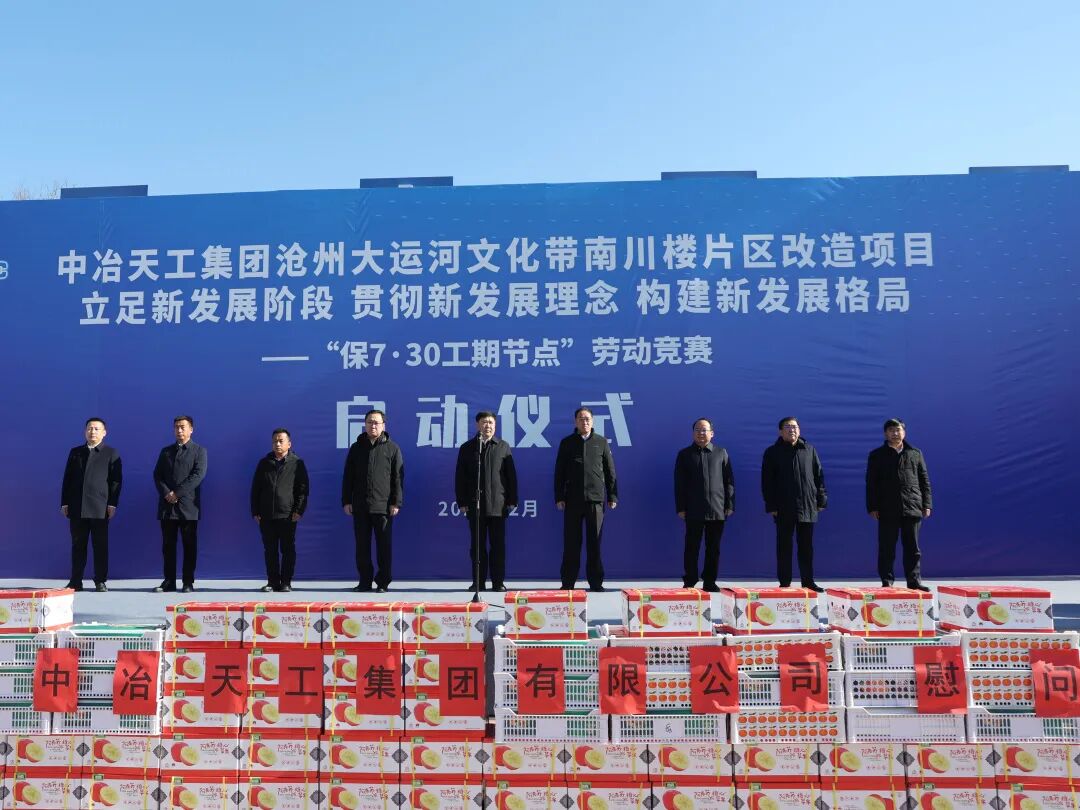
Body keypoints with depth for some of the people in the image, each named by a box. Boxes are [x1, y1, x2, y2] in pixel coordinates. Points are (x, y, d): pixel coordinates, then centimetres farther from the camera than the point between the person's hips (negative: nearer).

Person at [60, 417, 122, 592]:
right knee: (78, 545, 7)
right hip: (77, 507, 3)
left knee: (100, 546, 0)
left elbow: (116, 480, 0)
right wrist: (64, 502, 6)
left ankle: (100, 581, 7)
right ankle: (75, 581, 13)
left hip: (100, 508, -3)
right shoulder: (75, 452, 15)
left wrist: (113, 504, -8)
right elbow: (67, 478, 14)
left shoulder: (111, 453, 5)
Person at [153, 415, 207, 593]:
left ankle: (188, 582, 6)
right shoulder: (165, 451, 16)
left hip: (188, 505, -3)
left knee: (189, 545, 0)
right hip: (167, 505, 3)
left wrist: (177, 493, -13)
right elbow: (157, 475, 8)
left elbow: (198, 475, -8)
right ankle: (169, 581, 11)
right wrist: (166, 493, -10)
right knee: (168, 545, 5)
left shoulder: (199, 450, 4)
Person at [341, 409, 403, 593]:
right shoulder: (356, 448, 10)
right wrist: (346, 501, 4)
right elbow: (348, 477, 11)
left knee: (384, 547, 2)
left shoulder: (392, 448, 3)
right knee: (362, 546, 7)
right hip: (360, 507, 3)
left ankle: (383, 582, 10)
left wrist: (396, 502, -6)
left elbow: (398, 478, 1)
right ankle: (365, 581, 17)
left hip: (383, 507, -2)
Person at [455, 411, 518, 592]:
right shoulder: (467, 448, 8)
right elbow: (460, 477, 8)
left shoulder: (503, 446, 8)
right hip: (475, 505, 0)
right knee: (477, 546, 5)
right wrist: (462, 502, 0)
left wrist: (512, 500, 0)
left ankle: (498, 582, 9)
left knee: (498, 545, 2)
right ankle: (478, 582, 13)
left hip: (498, 505, 0)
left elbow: (511, 475, 7)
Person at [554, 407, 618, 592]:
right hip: (573, 500, 0)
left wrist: (612, 496, 4)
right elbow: (559, 472, 7)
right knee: (571, 542, 4)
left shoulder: (601, 442, 8)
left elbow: (610, 471, 9)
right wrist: (559, 497, 0)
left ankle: (595, 582, 11)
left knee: (594, 542, 3)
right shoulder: (567, 443, 7)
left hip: (596, 499, 0)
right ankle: (568, 582, 11)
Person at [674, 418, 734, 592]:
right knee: (691, 547, 2)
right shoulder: (685, 454, 7)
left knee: (714, 548, 6)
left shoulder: (721, 453, 10)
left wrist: (730, 505, 2)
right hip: (693, 511, -1)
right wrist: (680, 507, -2)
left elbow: (729, 481, 9)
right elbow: (679, 483, 4)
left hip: (717, 510, 1)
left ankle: (710, 581, 15)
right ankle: (689, 582, 10)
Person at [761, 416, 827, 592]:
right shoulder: (772, 453, 2)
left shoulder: (809, 450, 9)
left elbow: (819, 476, 10)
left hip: (807, 507, 2)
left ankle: (808, 580, 17)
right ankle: (784, 582, 11)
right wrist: (771, 505, -6)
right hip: (783, 508, -2)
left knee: (806, 546, 8)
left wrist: (821, 500, 4)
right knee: (784, 546, 4)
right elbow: (767, 482, 0)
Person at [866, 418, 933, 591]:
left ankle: (914, 581, 12)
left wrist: (927, 504, 4)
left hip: (913, 508, 2)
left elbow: (924, 480, 12)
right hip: (887, 510, -1)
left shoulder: (915, 453, 12)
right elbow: (871, 484, 3)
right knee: (887, 548, 2)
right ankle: (887, 582, 9)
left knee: (912, 548, 5)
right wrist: (872, 507, -5)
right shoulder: (877, 455, 6)